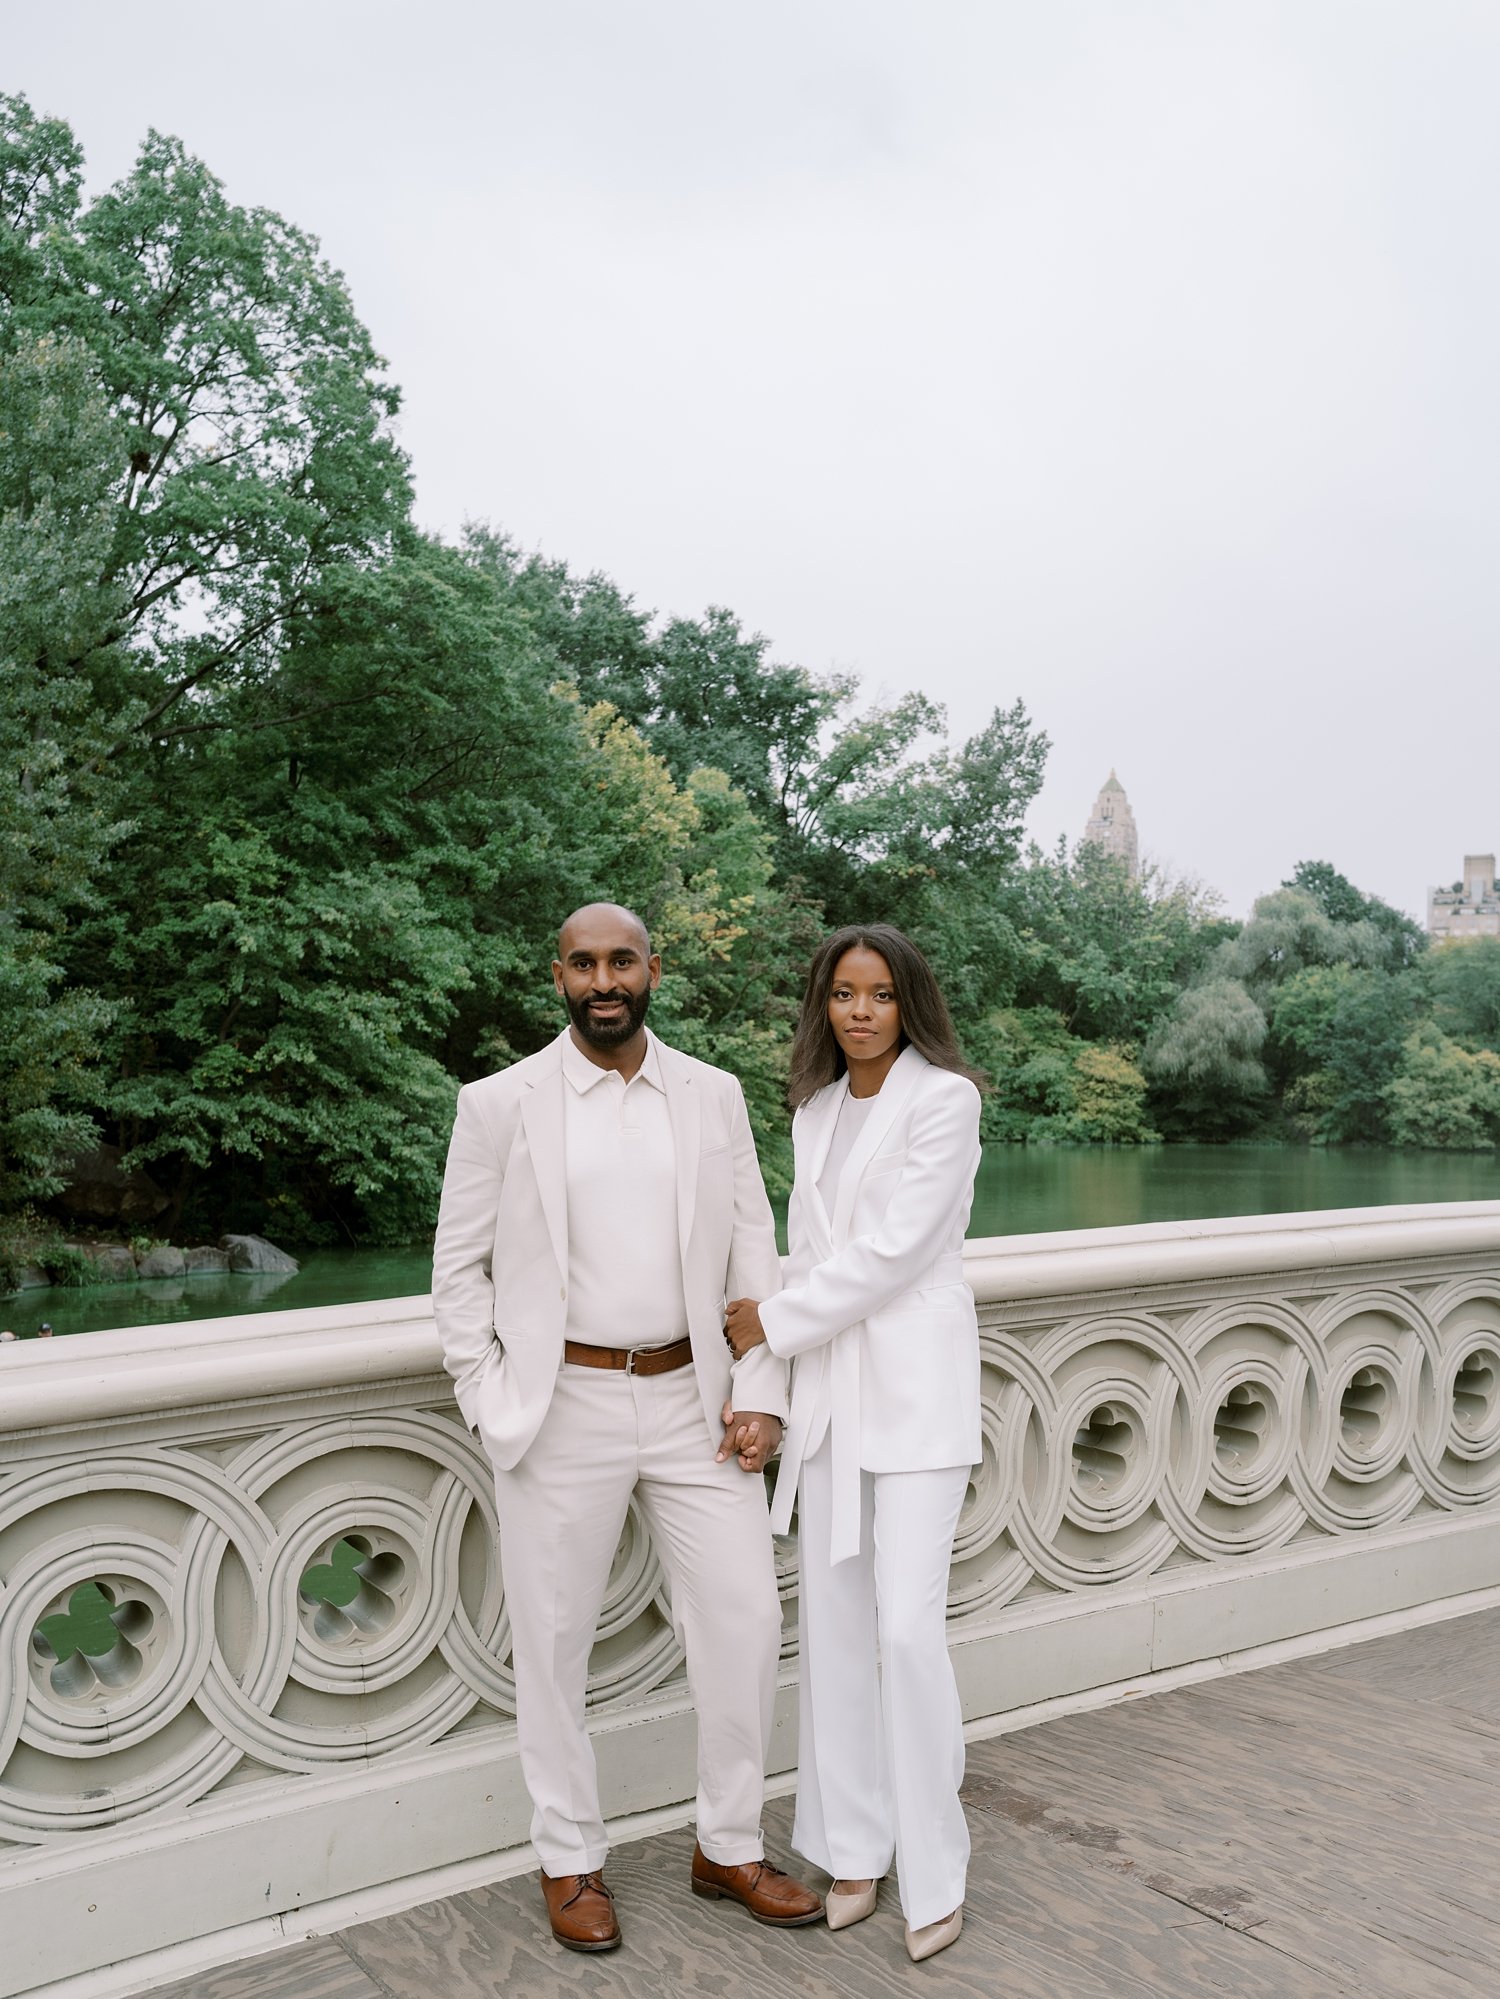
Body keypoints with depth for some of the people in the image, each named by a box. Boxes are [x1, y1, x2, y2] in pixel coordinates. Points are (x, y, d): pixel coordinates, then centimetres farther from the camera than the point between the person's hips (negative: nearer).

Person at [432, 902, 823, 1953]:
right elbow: (459, 1268, 1)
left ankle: (730, 1847, 27)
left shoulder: (713, 1095, 4)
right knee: (555, 1646, 9)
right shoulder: (501, 1105, -4)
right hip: (564, 1406, -2)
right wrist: (495, 1409, -6)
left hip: (693, 1400, 2)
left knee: (746, 1621, 5)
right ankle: (572, 1862, 30)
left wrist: (761, 1392, -2)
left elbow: (755, 1253, 6)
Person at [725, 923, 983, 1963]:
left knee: (910, 1626, -7)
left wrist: (774, 1322, -7)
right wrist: (771, 1381, 7)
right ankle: (855, 1850, 24)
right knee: (834, 1623, 9)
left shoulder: (944, 1099, -8)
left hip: (916, 1383, -6)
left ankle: (936, 1874, 10)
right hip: (829, 1380, 6)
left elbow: (895, 1248, -14)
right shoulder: (817, 1110, 12)